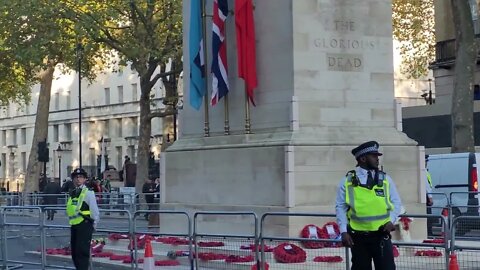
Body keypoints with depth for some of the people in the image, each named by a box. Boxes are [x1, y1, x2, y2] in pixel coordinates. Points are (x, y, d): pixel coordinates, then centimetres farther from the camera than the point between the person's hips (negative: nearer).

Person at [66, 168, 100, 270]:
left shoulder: (88, 193, -7)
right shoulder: (72, 194, 13)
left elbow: (95, 212, -7)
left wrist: (93, 226, -2)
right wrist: (71, 222, 17)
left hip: (84, 226, -7)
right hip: (74, 226, 7)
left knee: (82, 252, -9)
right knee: (74, 253, 13)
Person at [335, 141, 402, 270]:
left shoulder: (385, 179, 6)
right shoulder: (347, 181, 1)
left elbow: (396, 203, 10)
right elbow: (340, 207, 2)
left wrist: (391, 220, -7)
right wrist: (344, 231, -6)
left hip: (381, 236, 1)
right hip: (358, 237, -1)